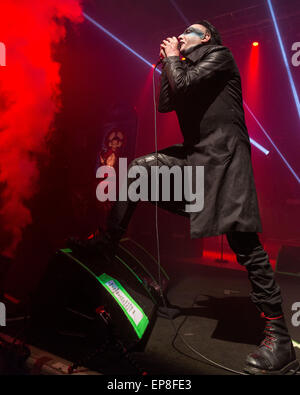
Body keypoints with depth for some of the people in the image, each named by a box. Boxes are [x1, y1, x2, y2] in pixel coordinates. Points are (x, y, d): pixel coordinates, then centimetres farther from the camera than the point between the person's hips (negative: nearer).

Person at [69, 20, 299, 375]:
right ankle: (106, 245, 10)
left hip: (223, 158, -9)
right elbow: (165, 104, 20)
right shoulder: (188, 68, 27)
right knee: (139, 169, 4)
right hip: (195, 156, 9)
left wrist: (172, 58, 6)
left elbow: (182, 85, -12)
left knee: (245, 243, -14)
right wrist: (168, 63, 20)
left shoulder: (219, 55, 3)